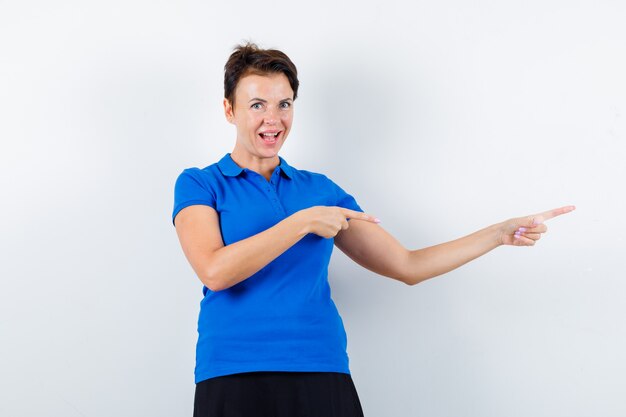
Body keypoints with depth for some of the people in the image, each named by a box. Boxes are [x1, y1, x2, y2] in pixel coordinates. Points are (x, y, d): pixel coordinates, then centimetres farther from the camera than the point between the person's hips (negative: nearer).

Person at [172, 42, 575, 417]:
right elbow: (214, 272, -13)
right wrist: (302, 222, -13)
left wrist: (501, 233, 8)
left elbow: (407, 266, 14)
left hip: (325, 380, 3)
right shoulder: (199, 184, 5)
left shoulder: (320, 188, 14)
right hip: (234, 381, -3)